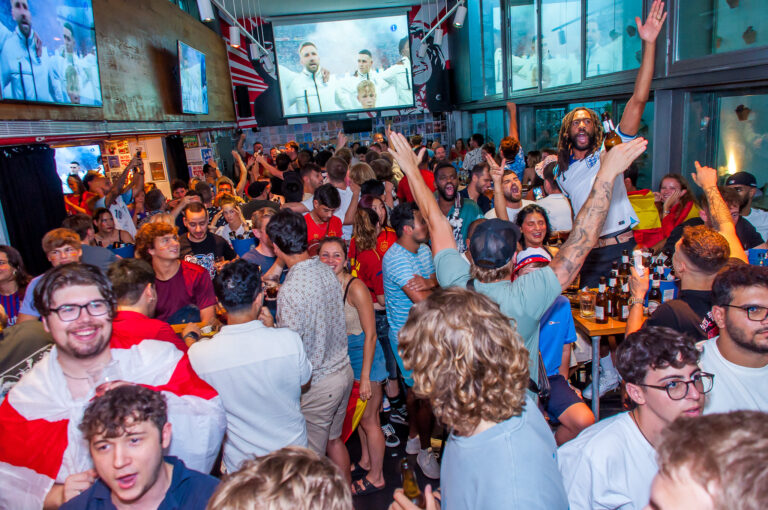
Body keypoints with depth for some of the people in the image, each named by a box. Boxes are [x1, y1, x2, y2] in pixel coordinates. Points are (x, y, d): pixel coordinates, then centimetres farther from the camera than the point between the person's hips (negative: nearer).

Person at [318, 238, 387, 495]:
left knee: (368, 418, 6)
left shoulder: (356, 288, -22)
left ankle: (376, 477, 24)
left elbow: (370, 334, -19)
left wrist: (365, 377, -19)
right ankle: (365, 462, 42)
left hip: (365, 353, -6)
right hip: (343, 354, 6)